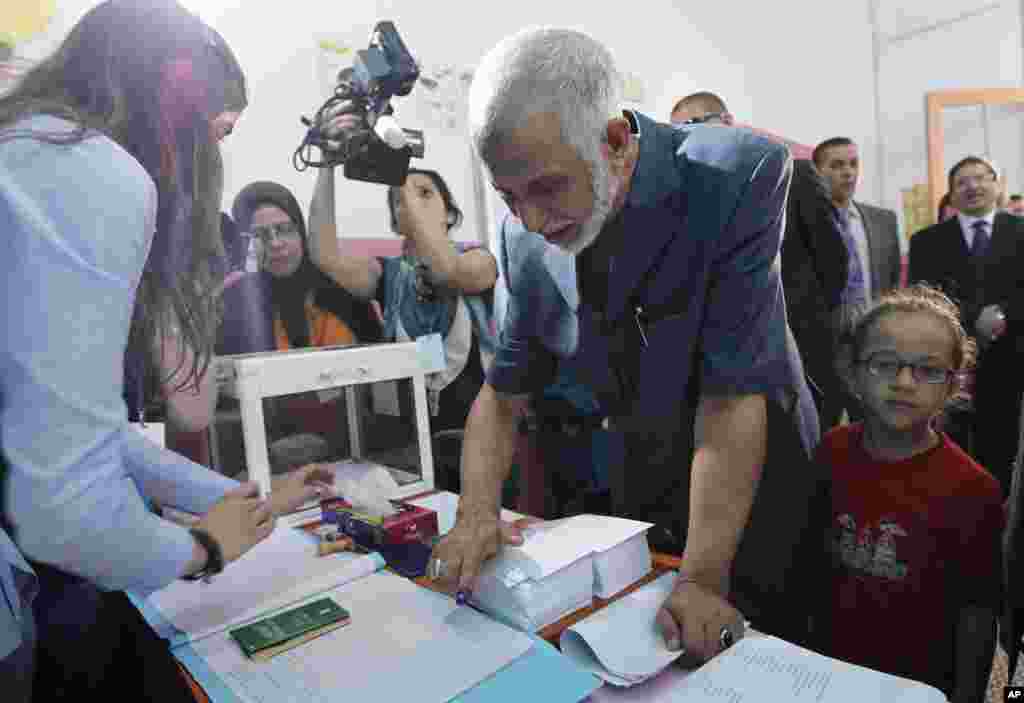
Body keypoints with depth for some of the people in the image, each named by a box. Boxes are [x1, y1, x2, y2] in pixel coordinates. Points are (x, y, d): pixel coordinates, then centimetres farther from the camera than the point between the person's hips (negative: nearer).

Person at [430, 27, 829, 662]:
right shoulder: (535, 241, -11)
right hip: (644, 481, 4)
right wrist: (478, 516, -19)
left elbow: (733, 392, -29)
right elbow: (503, 394, -5)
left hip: (762, 485, -3)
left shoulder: (739, 177, -26)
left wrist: (704, 579, -28)